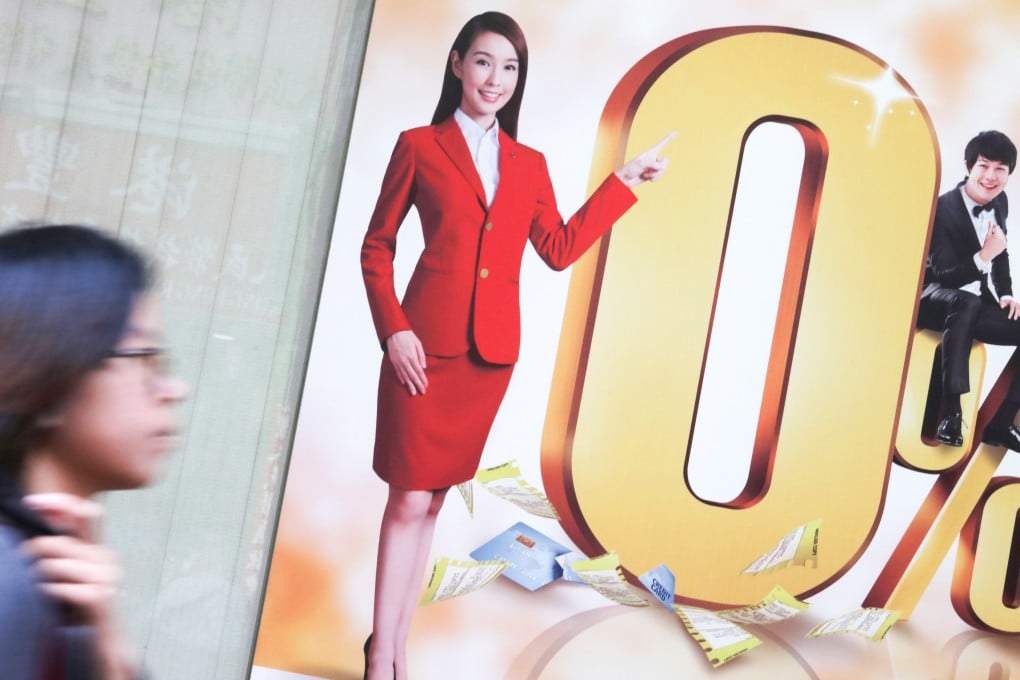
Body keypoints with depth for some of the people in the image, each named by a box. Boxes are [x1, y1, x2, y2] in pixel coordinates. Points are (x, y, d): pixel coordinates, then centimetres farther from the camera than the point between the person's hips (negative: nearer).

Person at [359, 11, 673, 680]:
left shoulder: (529, 164, 13)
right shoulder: (419, 146, 2)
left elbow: (560, 248, 9)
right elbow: (377, 247, 2)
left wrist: (625, 180, 9)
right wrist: (394, 330, -9)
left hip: (490, 354, 4)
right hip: (426, 348, -4)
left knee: (431, 501, 10)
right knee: (409, 501, -3)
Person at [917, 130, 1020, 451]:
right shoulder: (944, 208, -19)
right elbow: (943, 277, -22)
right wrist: (984, 255, -34)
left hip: (980, 304, 8)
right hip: (936, 300, -8)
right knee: (966, 302, -41)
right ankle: (951, 414, -43)